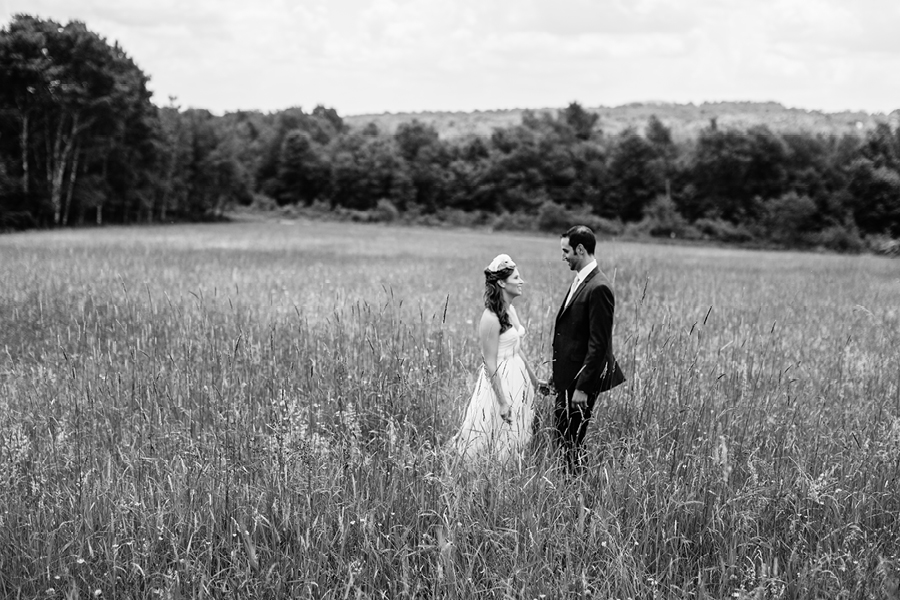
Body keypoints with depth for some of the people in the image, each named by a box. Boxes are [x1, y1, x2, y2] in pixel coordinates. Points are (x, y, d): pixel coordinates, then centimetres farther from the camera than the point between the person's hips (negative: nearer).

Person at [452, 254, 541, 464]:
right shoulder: (491, 318, -21)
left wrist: (535, 381, 21)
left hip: (517, 380, 9)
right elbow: (490, 364, -19)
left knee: (514, 444, 15)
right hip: (499, 382, -9)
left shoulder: (511, 310, 6)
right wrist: (502, 402, -20)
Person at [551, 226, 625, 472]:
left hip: (581, 380, -10)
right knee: (563, 441, 13)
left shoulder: (598, 288, -18)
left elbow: (598, 344, -20)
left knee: (571, 443, -4)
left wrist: (582, 387, -20)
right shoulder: (580, 281, 12)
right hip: (568, 378, 10)